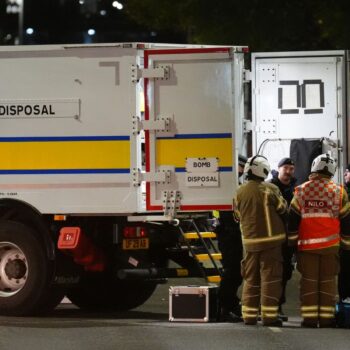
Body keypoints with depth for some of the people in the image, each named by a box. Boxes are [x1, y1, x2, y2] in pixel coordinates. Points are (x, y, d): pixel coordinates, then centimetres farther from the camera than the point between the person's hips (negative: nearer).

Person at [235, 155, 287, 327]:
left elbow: (238, 214, 10)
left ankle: (249, 315, 13)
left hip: (249, 240, 5)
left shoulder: (240, 192, 1)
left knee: (250, 279, 13)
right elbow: (283, 209, -4)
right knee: (270, 278, -1)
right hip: (270, 239, -5)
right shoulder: (269, 190, -13)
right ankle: (269, 315, -4)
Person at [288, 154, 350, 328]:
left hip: (307, 245, 0)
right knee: (328, 281, 4)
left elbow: (293, 218, 2)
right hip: (330, 245, 0)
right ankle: (326, 318, 2)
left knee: (309, 281, 4)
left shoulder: (301, 190, 1)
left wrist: (292, 241, 10)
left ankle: (309, 318, 1)